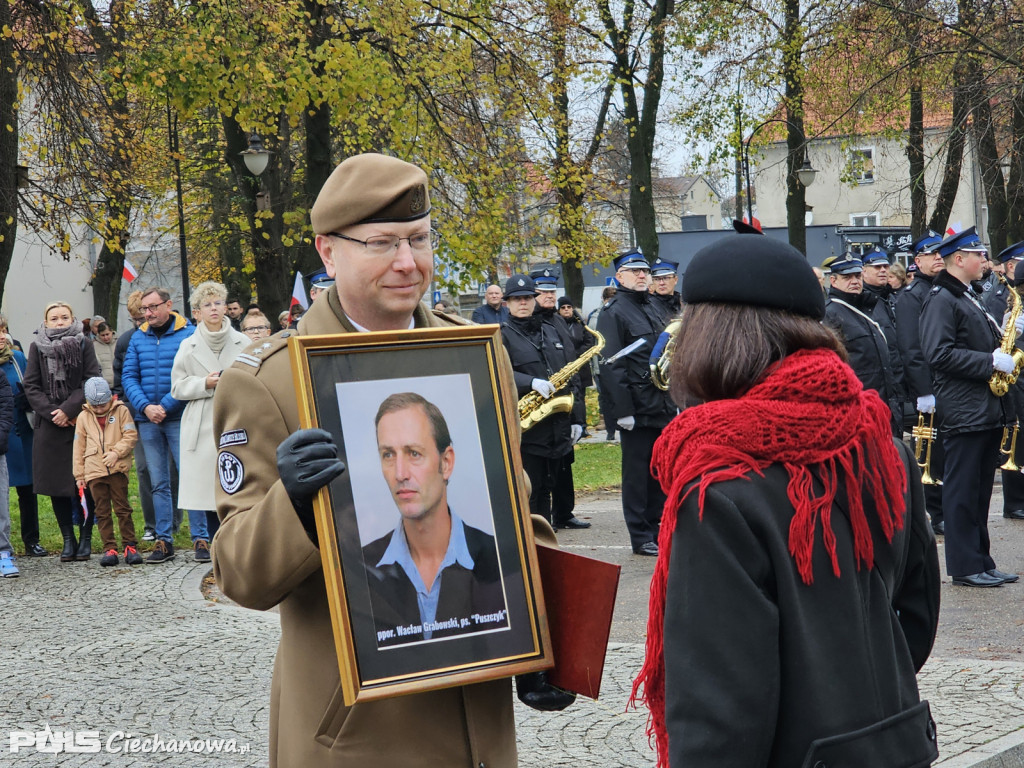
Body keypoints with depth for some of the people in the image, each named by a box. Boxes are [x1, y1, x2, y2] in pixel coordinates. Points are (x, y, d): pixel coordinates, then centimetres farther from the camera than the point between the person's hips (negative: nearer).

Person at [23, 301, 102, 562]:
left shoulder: (83, 344, 4)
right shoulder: (37, 347, 8)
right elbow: (31, 387, 4)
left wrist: (68, 410, -11)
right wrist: (52, 413, -9)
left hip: (81, 422, -1)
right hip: (50, 426, 1)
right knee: (56, 484, 1)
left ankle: (85, 538, 6)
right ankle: (68, 540, 9)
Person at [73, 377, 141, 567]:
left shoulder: (121, 411, 3)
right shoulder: (83, 417, 11)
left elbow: (131, 436, -2)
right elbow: (79, 447, 14)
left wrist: (116, 453, -15)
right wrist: (79, 474, 11)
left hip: (118, 469, -2)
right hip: (94, 471, 3)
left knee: (122, 508, 0)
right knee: (102, 512, 3)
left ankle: (130, 546, 5)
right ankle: (109, 549, 6)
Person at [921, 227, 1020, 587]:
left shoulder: (969, 298, 20)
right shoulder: (941, 299, -11)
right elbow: (939, 353, -21)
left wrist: (1004, 338, 8)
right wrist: (991, 361, -20)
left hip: (988, 408, 9)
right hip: (963, 411, -9)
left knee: (980, 490, 12)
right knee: (962, 490, -4)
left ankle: (982, 563, 17)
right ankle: (965, 567, 1)